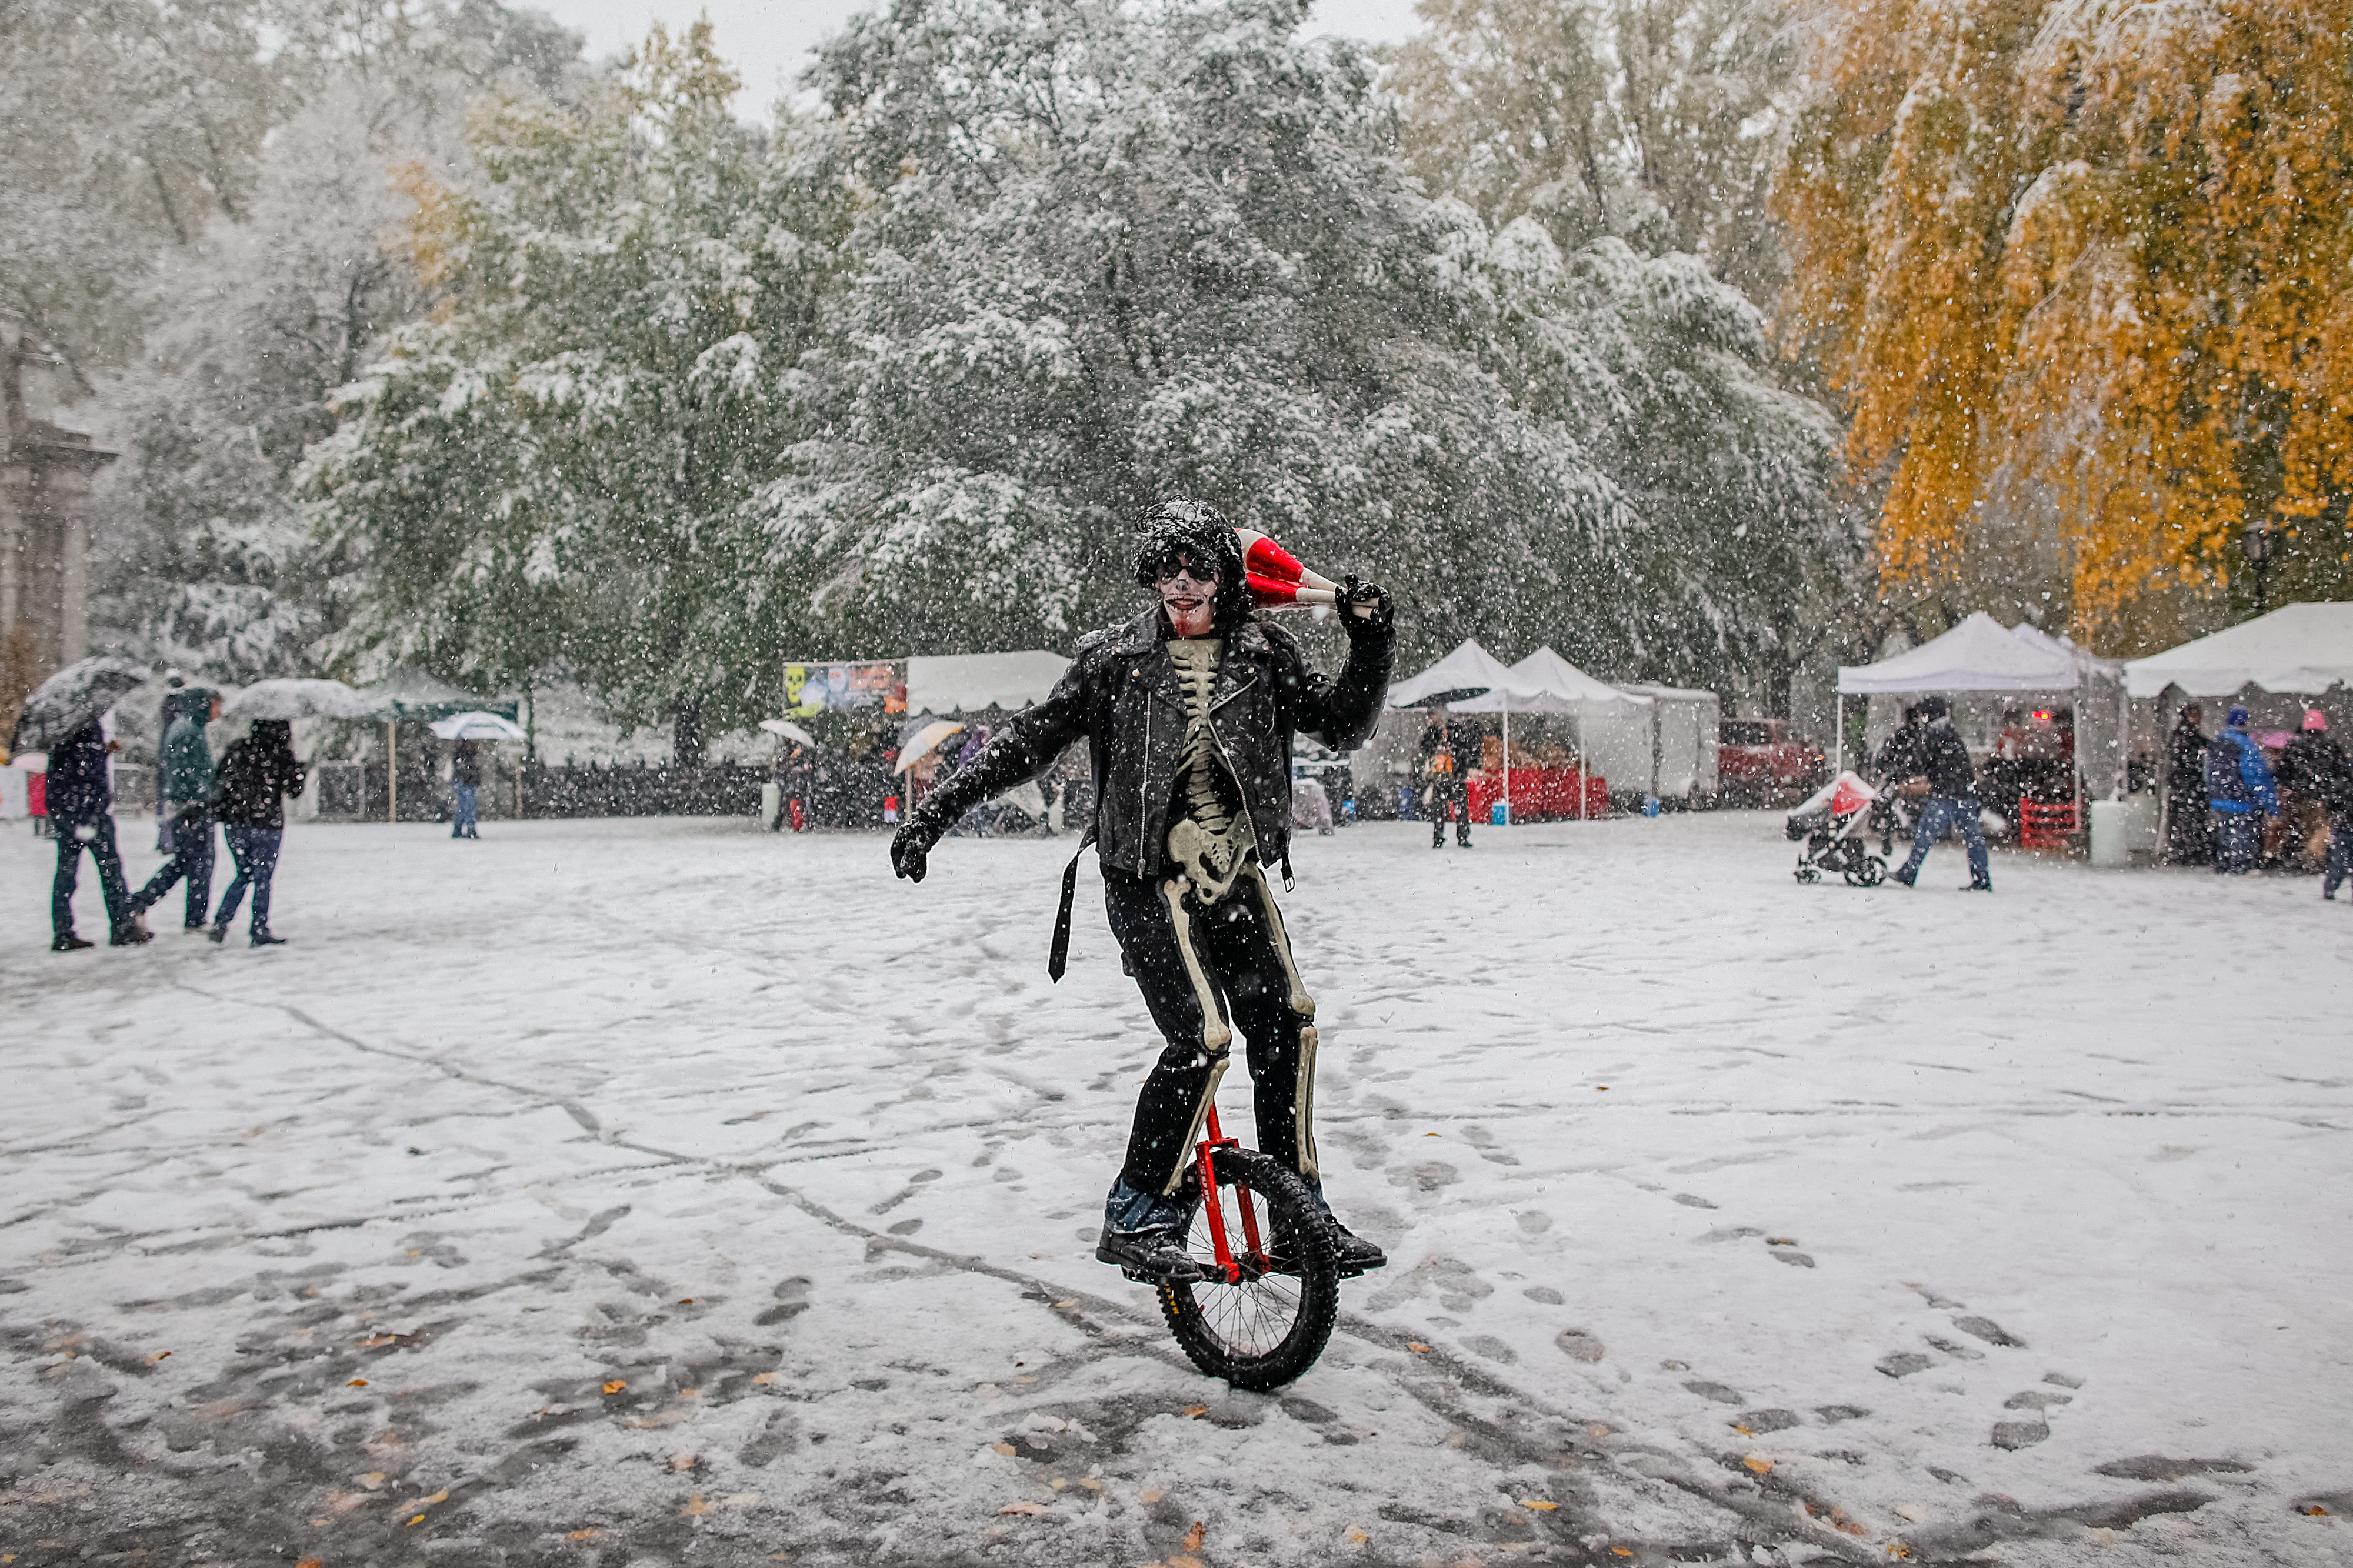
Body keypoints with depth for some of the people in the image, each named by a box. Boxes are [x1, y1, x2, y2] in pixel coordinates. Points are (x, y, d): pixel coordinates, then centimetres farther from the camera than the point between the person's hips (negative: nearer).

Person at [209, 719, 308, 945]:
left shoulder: (238, 750, 4)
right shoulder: (282, 756, -8)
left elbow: (220, 781, 7)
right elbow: (294, 789, -1)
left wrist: (218, 811, 17)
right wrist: (297, 768, 13)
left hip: (234, 824, 4)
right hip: (266, 825, -4)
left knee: (244, 875, 19)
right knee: (262, 879, 5)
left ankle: (220, 924, 13)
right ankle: (260, 933, 8)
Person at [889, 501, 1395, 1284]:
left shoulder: (1263, 653, 6)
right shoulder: (1116, 657, -1)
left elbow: (1343, 725, 6)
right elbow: (1030, 739, 2)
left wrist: (1370, 645, -9)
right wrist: (937, 810, -2)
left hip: (1236, 876, 4)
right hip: (1152, 880, -4)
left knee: (1285, 1020, -7)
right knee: (1202, 1037, -17)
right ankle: (1136, 1217, -2)